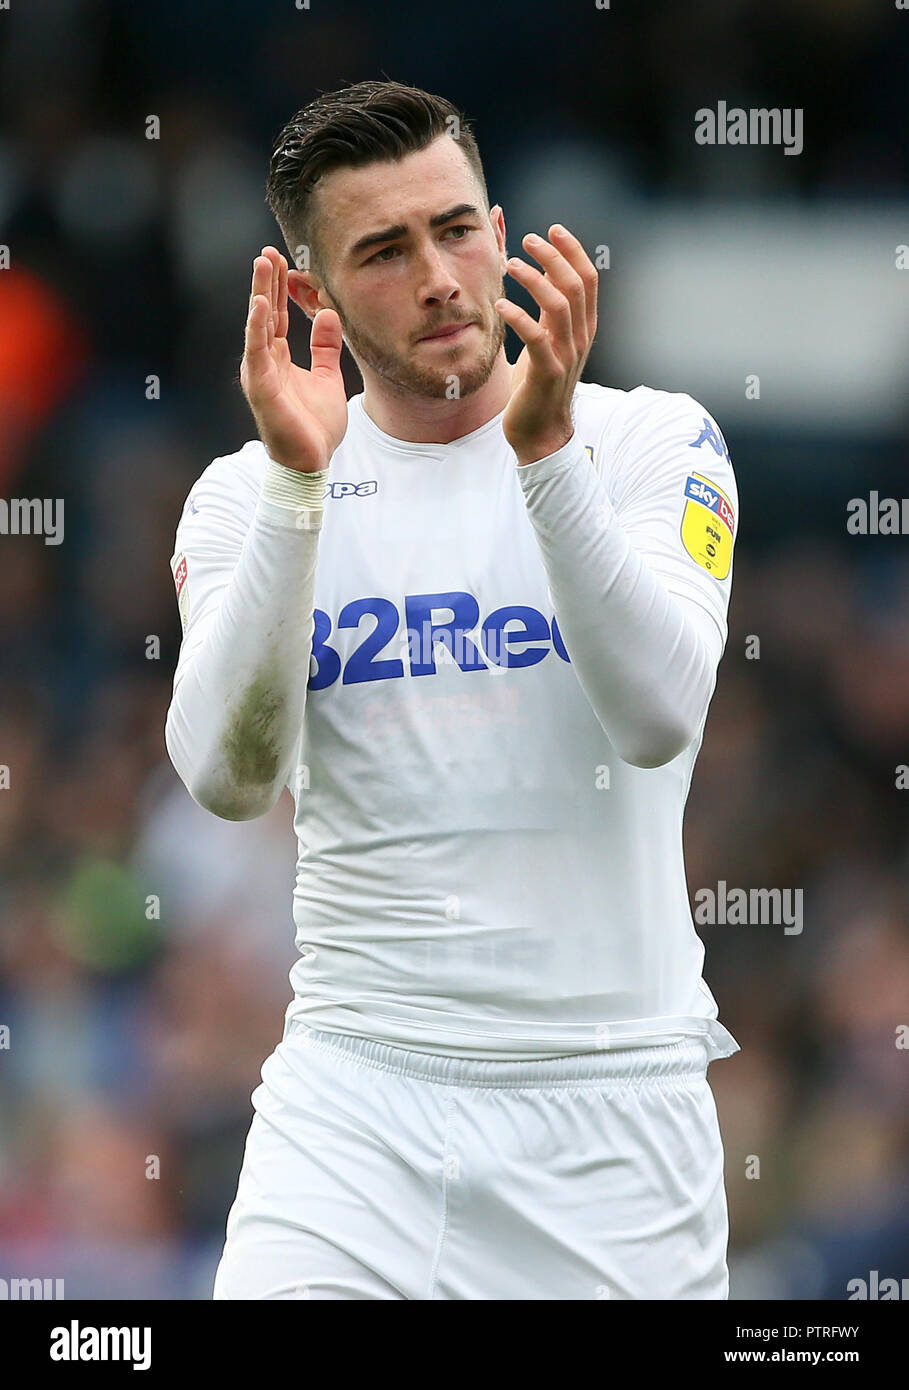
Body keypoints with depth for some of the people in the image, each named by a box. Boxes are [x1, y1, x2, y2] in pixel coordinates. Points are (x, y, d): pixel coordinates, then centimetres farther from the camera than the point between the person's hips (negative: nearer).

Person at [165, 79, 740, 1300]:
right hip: (355, 1094, 0)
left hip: (609, 1095, 0)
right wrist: (296, 481, -20)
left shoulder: (651, 441, 1)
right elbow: (230, 778, -12)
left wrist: (546, 452, -23)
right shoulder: (249, 494, 4)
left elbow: (659, 719, -15)